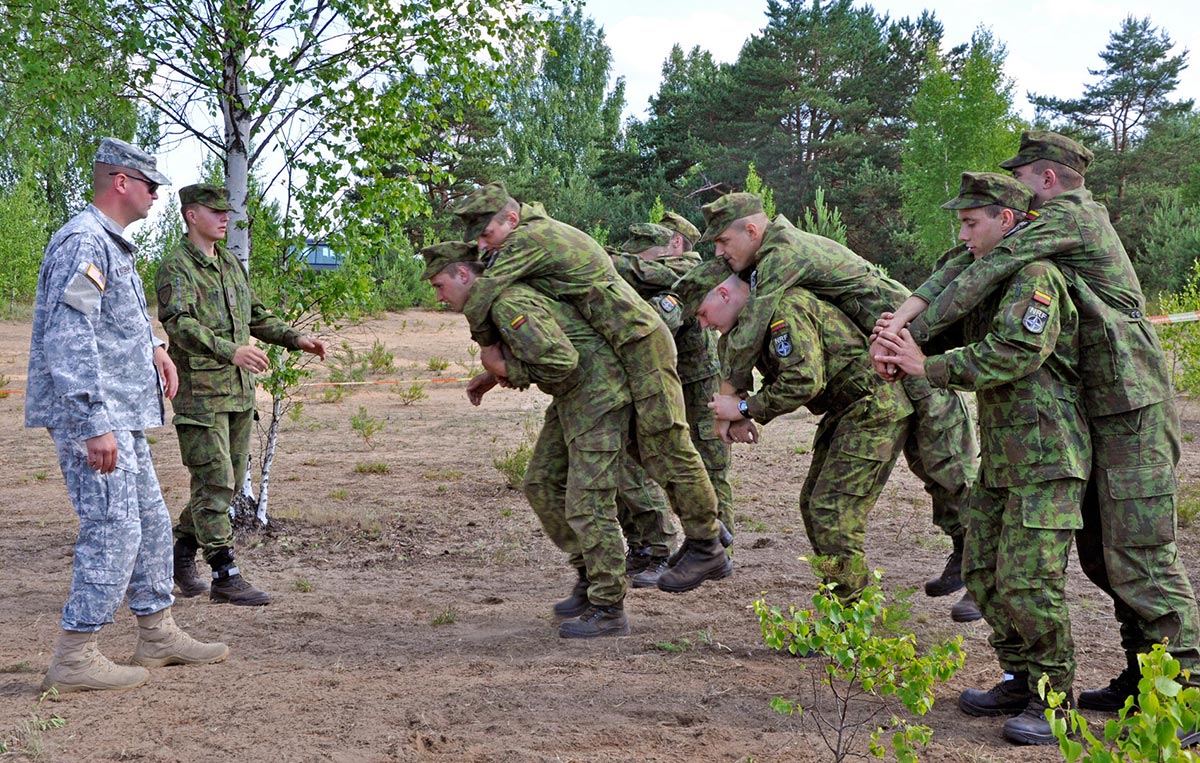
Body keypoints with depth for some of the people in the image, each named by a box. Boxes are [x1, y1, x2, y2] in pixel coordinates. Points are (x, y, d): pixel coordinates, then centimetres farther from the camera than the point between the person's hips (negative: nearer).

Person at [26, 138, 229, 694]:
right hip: (94, 416, -11)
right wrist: (94, 424, -28)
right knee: (112, 531, -9)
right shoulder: (83, 241, -16)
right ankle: (74, 660, -2)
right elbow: (68, 340, -24)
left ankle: (158, 637, 26)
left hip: (121, 416, 11)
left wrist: (153, 347, 16)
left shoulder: (113, 245, 17)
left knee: (150, 523, 16)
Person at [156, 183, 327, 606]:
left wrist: (296, 338, 10)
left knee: (228, 483, 12)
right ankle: (225, 577, -3)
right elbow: (180, 324, -24)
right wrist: (231, 350, -39)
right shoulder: (175, 267, -10)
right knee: (214, 484, -7)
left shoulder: (230, 264, 17)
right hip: (200, 393, -8)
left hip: (238, 392, 8)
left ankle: (182, 555, 27)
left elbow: (256, 316, 25)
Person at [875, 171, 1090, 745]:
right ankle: (1020, 680, 24)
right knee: (984, 571, 11)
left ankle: (1054, 702, 2)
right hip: (1002, 456, 10)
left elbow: (1014, 353, -27)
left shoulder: (1035, 277, -14)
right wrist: (903, 339, -7)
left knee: (1028, 580, -11)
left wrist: (929, 368, -27)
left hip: (1046, 455, -10)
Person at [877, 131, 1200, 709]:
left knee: (1137, 556, -11)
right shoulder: (1046, 228, 18)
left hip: (1132, 408, -10)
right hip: (1098, 409, 10)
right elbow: (967, 265, 10)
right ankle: (1143, 678, 21)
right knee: (1100, 552, 13)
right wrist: (908, 307, -5)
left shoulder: (1068, 215, -10)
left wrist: (915, 337, -14)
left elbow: (985, 274, -17)